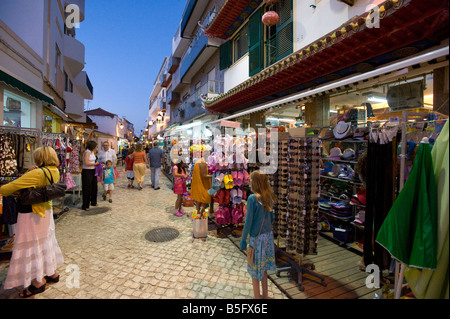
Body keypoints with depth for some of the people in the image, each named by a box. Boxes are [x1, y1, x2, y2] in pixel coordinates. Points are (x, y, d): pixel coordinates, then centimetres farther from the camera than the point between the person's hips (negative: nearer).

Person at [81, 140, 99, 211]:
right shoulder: (87, 152, -15)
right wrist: (95, 164, -11)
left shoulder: (92, 152, 10)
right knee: (87, 189, -2)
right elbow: (86, 163, -21)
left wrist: (96, 163, 3)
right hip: (87, 171, -8)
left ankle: (93, 202, 32)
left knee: (94, 187, 16)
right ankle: (85, 206, 7)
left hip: (93, 171, 9)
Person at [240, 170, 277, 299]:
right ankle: (265, 295, 40)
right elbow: (271, 218, 9)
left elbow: (248, 221, -19)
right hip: (268, 235, 7)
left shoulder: (253, 198, -21)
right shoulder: (268, 197, -1)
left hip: (256, 237, -7)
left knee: (254, 269, 13)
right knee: (263, 267, 24)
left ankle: (257, 296, 29)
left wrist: (243, 239, -8)